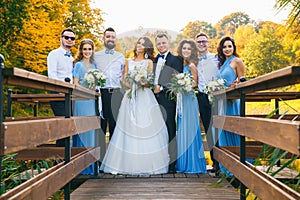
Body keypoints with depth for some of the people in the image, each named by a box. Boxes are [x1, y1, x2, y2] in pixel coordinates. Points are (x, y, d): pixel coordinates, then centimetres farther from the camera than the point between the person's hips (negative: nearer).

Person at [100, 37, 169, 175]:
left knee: (146, 128, -5)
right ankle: (128, 163, 0)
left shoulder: (149, 62, 9)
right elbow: (124, 80, 11)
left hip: (145, 97, -2)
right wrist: (131, 86, -8)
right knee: (129, 128, -3)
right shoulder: (129, 62, 16)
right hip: (130, 97, 2)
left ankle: (146, 164, 1)